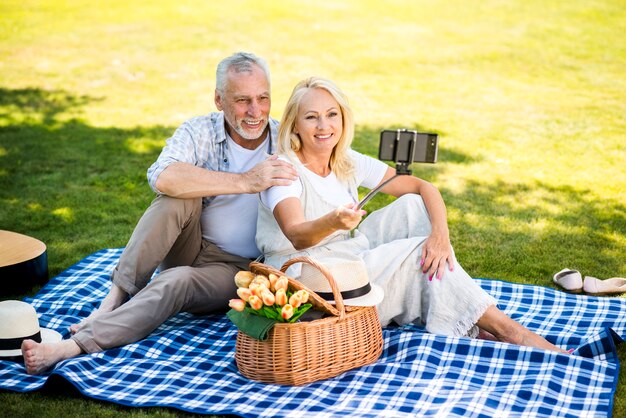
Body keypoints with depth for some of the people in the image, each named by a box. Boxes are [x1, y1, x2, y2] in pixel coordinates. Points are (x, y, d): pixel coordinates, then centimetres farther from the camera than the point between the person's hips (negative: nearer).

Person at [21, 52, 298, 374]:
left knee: (177, 282, -32)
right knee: (178, 198, -28)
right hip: (192, 248, 2)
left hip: (238, 269, -1)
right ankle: (116, 297, -27)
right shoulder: (200, 132, -7)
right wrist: (245, 182, -36)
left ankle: (74, 346, -38)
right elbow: (162, 177, -30)